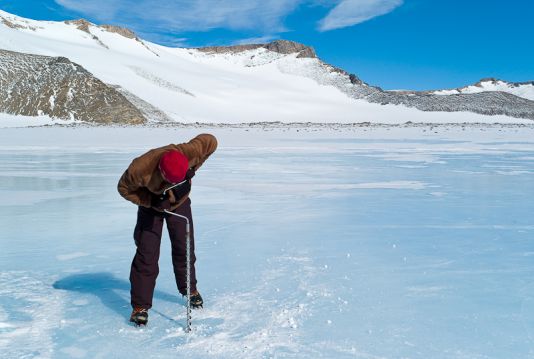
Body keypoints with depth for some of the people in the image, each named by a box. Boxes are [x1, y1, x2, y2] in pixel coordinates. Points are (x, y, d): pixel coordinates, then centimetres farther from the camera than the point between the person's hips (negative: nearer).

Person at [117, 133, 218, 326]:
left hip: (180, 203, 2)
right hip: (151, 206, -2)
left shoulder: (189, 152, -37)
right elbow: (124, 188, -17)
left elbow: (210, 141, -17)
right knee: (146, 254, -9)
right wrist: (150, 201, -27)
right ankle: (140, 306, 1)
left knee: (184, 249, 7)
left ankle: (190, 290, 31)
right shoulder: (140, 169, -38)